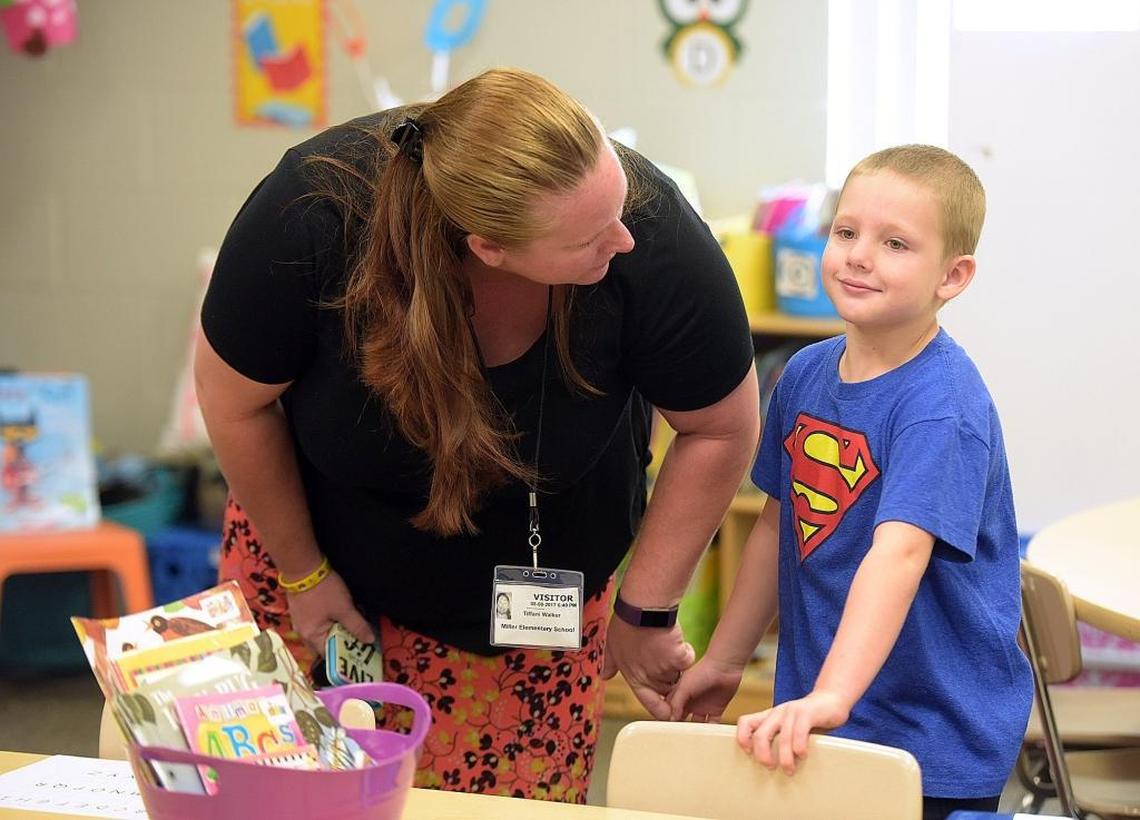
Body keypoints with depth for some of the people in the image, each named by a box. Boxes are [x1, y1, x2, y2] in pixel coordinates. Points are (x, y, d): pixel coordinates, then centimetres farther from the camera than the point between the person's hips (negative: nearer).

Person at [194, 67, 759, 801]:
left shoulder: (651, 233, -33)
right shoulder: (314, 212, -34)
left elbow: (721, 430, -16)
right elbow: (237, 400, -15)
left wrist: (647, 611, -11)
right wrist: (303, 573, -6)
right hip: (311, 536, 0)